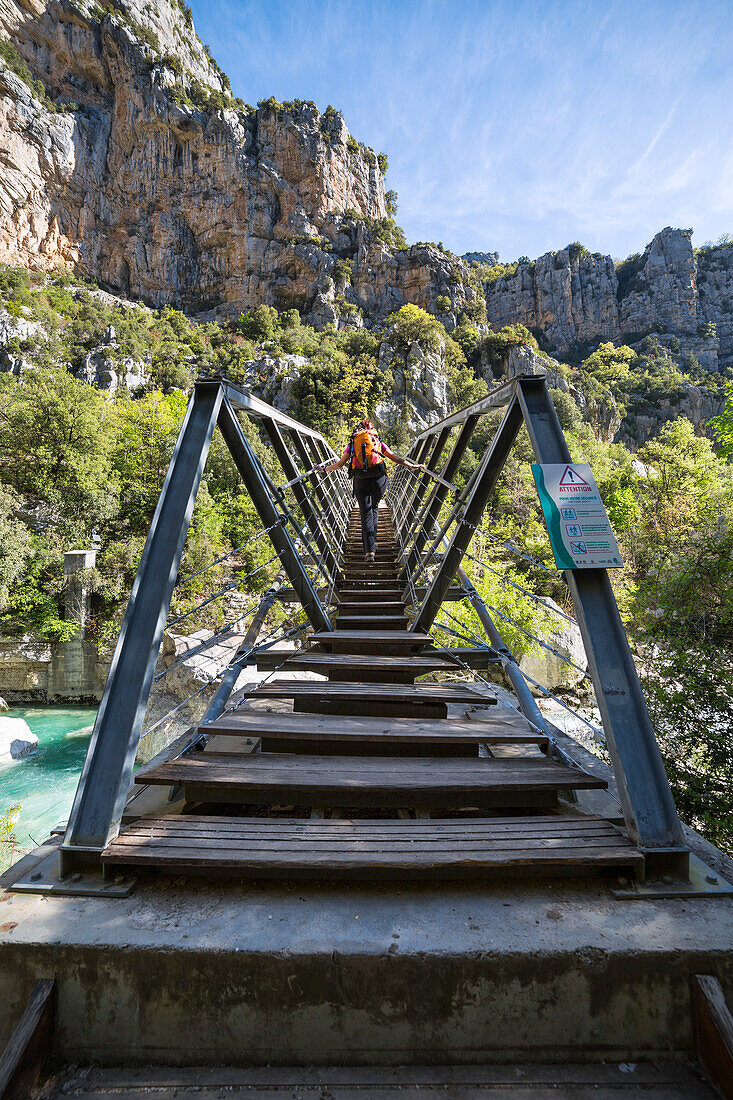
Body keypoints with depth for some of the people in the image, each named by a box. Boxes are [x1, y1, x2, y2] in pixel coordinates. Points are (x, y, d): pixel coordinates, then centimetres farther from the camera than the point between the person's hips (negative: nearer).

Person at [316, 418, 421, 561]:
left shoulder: (352, 444, 17)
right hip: (379, 478, 1)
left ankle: (369, 550, -9)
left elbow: (339, 464, 14)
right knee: (374, 508, 23)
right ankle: (372, 541, 18)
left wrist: (324, 469, 28)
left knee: (366, 515, 2)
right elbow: (395, 458, 14)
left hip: (360, 480, 0)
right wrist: (412, 466, 20)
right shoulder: (378, 442, 18)